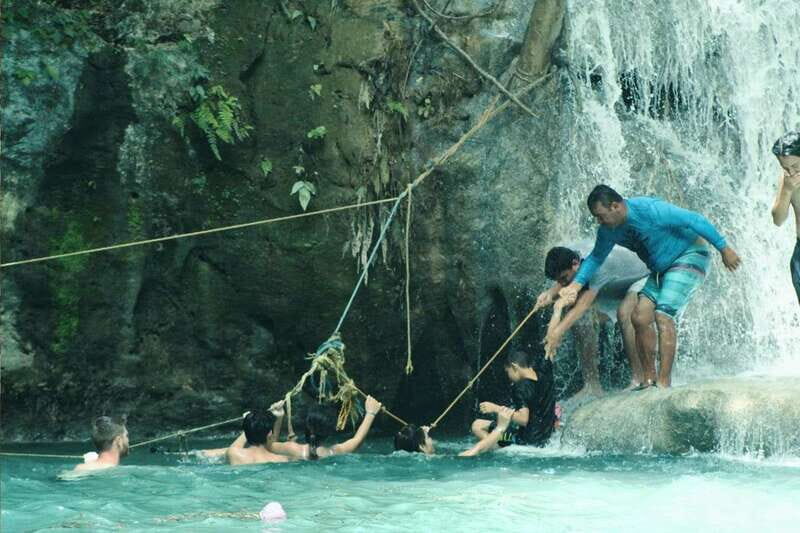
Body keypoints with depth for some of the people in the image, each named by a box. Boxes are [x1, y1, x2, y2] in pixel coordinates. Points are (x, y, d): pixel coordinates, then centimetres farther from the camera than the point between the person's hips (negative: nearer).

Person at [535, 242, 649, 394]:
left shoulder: (598, 263, -42)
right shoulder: (567, 255, -19)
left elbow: (582, 305, -46)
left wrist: (557, 332, -53)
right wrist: (550, 293, -41)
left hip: (640, 280, -8)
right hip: (612, 290, 8)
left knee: (623, 313, -37)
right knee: (581, 319, -13)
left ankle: (639, 379, -28)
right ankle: (592, 385, -8)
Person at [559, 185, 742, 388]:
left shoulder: (650, 210, -28)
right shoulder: (608, 231, -4)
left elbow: (695, 220, -23)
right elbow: (596, 257, 12)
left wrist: (724, 249, -19)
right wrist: (575, 285, 0)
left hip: (689, 256, -8)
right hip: (661, 269, 8)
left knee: (663, 316, -20)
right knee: (640, 317, -6)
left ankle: (663, 383, -22)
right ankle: (649, 379, 3)